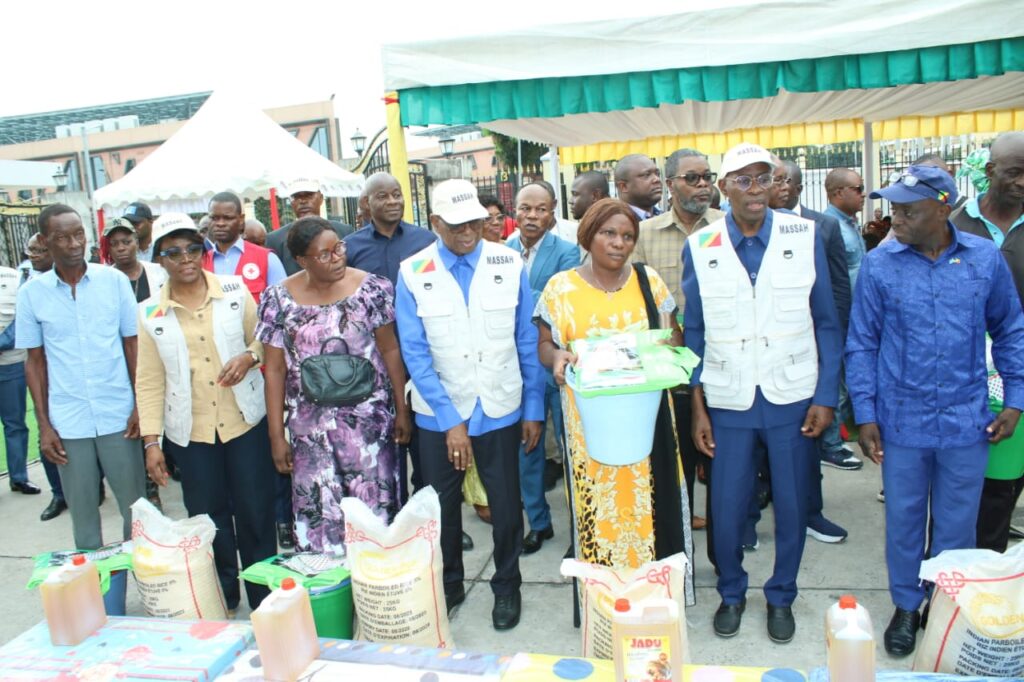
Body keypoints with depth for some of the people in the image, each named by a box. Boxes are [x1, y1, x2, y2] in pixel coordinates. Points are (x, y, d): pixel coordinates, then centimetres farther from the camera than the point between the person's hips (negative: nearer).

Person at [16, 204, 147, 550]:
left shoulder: (114, 280, -1)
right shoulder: (31, 292, 1)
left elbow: (133, 344, 3)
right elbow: (35, 361, 6)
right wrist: (43, 425, 2)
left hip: (118, 416, 0)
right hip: (67, 422, 1)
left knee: (135, 505, 7)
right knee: (82, 512, 11)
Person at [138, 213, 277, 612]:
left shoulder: (235, 290, -2)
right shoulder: (150, 312, 0)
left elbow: (263, 338, 7)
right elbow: (149, 381, 1)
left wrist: (249, 357, -15)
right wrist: (151, 441, -2)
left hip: (246, 421, -1)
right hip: (189, 432, 1)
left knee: (255, 512, 6)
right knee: (209, 518, 11)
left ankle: (265, 597, 22)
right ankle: (222, 598, 29)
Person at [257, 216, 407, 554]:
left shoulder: (371, 288, -4)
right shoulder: (279, 300, -1)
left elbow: (390, 350, 1)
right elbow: (275, 370, 3)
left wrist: (402, 409, 1)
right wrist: (276, 434, 2)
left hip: (369, 419, -1)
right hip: (310, 425, 1)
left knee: (375, 505, 4)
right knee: (318, 513, 5)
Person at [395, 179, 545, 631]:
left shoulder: (509, 264, -6)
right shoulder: (413, 273, -7)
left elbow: (527, 341, -1)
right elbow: (415, 354, -9)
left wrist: (533, 408, 0)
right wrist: (451, 421, -13)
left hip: (499, 410, 0)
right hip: (438, 413, 0)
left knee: (505, 504, 12)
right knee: (441, 505, 15)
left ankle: (506, 587, 36)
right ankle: (447, 586, 39)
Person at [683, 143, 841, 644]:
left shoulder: (804, 235, -2)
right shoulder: (700, 247, -1)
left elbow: (826, 323, 1)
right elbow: (694, 334, 3)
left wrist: (826, 396, -3)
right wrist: (697, 407, 0)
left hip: (792, 398, 0)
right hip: (728, 401, 0)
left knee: (791, 506, 11)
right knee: (726, 508, 7)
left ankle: (781, 596, 35)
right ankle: (731, 592, 34)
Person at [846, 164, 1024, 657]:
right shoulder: (879, 265, -7)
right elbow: (862, 344, -2)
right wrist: (865, 416, -5)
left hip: (966, 422, 1)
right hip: (902, 421, -1)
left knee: (957, 525, 14)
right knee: (903, 521, 13)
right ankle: (907, 605, 34)